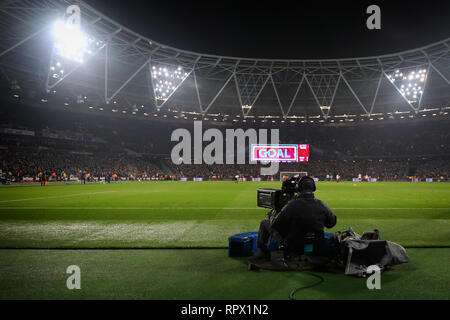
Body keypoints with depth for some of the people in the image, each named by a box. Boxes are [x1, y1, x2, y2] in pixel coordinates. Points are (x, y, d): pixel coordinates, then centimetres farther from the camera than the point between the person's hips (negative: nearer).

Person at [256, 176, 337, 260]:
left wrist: (273, 216, 5)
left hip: (293, 246, -5)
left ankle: (263, 252, 26)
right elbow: (331, 223, 7)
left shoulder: (292, 205, -25)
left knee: (264, 223, 9)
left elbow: (275, 225, -18)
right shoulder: (322, 205, -11)